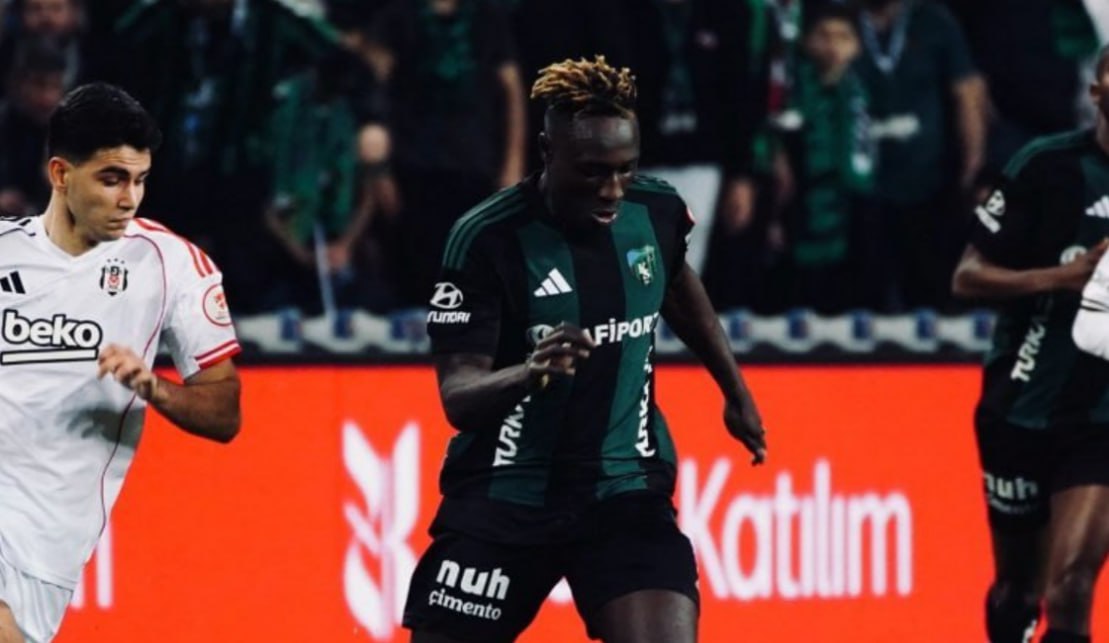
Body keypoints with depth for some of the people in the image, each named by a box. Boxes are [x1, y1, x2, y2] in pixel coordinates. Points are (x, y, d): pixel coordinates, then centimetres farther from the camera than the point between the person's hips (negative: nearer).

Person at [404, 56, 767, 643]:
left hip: (626, 490, 2)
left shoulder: (656, 210, -4)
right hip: (504, 498, -2)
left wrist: (735, 390, 30)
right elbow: (457, 396, -21)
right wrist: (529, 373, -41)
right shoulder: (487, 239, -17)